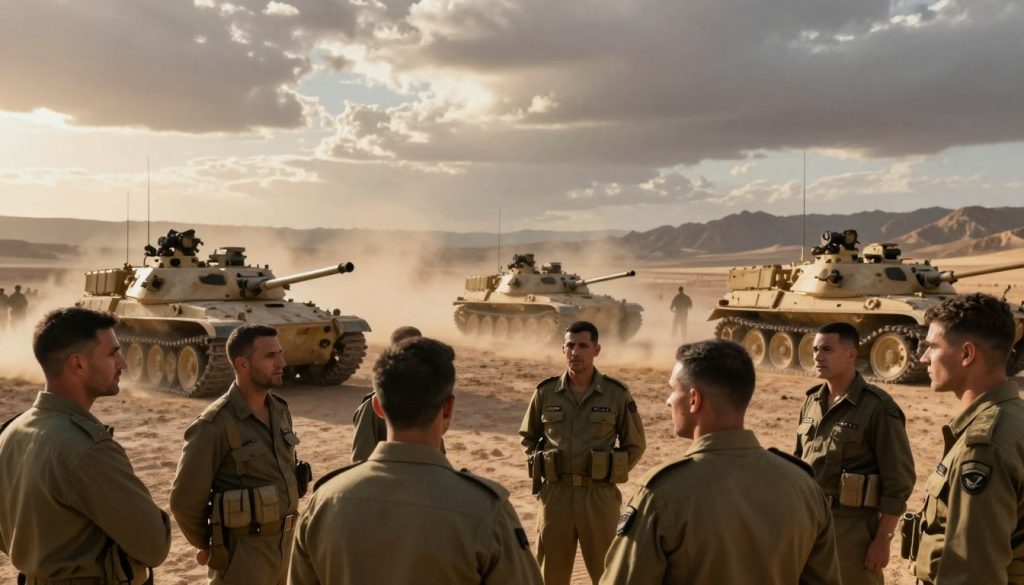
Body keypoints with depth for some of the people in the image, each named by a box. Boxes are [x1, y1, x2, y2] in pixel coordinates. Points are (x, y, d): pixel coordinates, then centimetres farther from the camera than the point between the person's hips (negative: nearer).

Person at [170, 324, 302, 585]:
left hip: (284, 544, 7)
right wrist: (207, 545, 0)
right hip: (242, 552, -7)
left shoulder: (280, 409, 4)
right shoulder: (215, 425, -19)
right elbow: (185, 499, -14)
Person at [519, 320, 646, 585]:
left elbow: (635, 444, 5)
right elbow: (528, 437, 16)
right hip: (556, 493, 2)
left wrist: (608, 473, -1)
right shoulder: (545, 392, 0)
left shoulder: (617, 393, -5)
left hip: (600, 495, -1)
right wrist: (544, 468, 4)